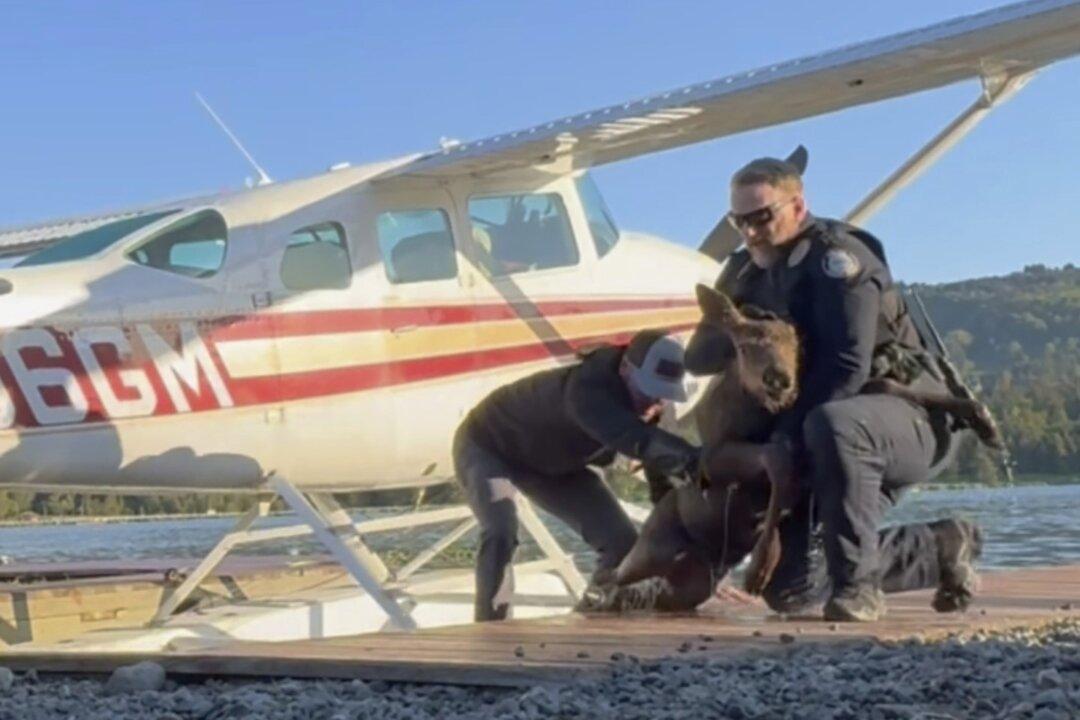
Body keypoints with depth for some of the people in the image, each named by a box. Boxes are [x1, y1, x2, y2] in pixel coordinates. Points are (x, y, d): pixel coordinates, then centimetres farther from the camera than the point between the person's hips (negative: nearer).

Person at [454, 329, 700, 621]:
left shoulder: (646, 406, -17)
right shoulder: (587, 390, -43)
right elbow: (639, 442, -60)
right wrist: (692, 458, -74)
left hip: (552, 462, 8)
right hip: (487, 445, -7)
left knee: (622, 541, -1)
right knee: (501, 533, -33)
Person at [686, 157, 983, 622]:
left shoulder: (835, 256, -15)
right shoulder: (751, 272, 10)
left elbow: (847, 366, -26)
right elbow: (700, 359, 6)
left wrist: (788, 440, -29)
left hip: (914, 423, -8)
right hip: (854, 445, 8)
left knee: (831, 425, -42)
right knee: (788, 592, 5)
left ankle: (856, 585, -27)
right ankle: (939, 549, 23)